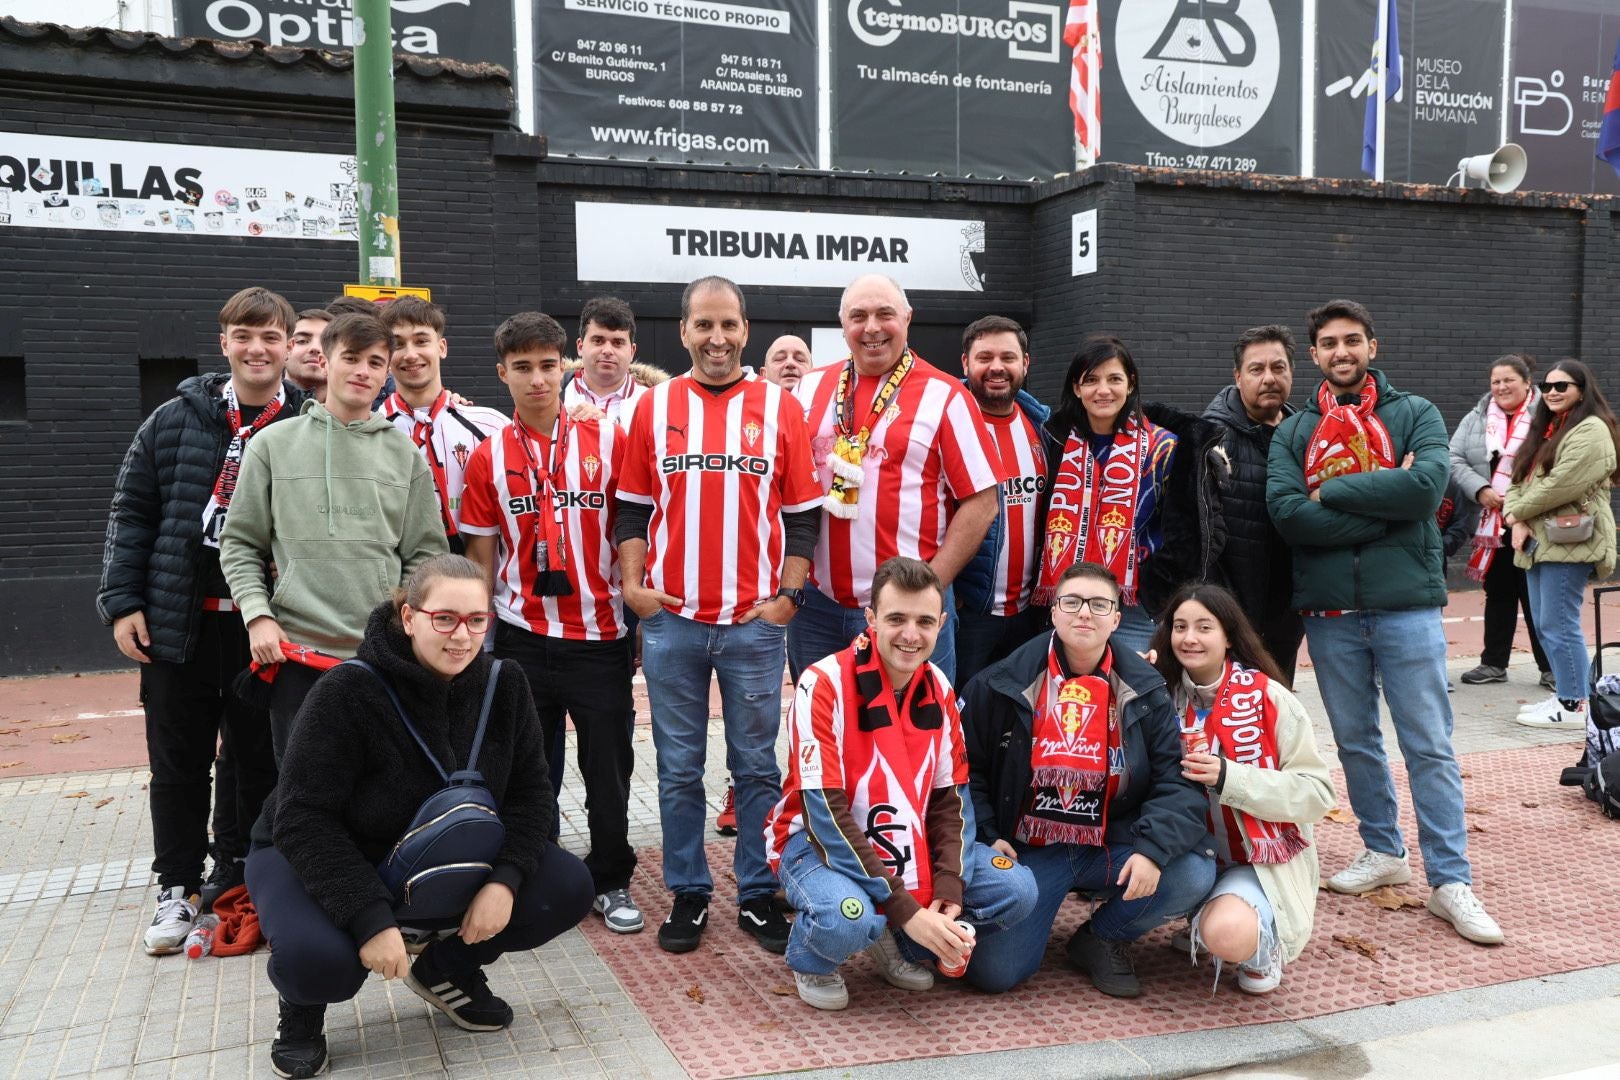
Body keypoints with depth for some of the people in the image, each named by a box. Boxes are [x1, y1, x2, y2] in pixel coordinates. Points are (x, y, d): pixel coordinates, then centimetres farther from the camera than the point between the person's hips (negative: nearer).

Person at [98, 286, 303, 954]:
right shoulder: (175, 420, 3)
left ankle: (239, 875, 28)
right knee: (179, 762, 10)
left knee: (256, 759, 10)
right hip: (177, 622, 1)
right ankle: (178, 888, 23)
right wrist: (122, 603, -1)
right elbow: (131, 511, 5)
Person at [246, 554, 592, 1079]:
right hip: (327, 859, -4)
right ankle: (302, 1004, 5)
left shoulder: (503, 684, -12)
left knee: (569, 888, -14)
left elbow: (530, 793, -8)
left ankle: (447, 969, 12)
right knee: (315, 957, -36)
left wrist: (504, 879, -25)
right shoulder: (347, 691, -26)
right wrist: (370, 918, -34)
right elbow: (305, 819, -26)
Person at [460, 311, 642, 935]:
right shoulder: (488, 457, 2)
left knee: (609, 768, 7)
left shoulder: (607, 440, -2)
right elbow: (480, 555, 6)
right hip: (523, 638, 1)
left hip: (601, 635, -1)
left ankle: (611, 882, 24)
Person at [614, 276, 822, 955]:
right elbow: (632, 508, 9)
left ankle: (758, 895, 20)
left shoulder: (781, 408, 4)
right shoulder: (654, 408, 7)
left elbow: (803, 513, 5)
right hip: (671, 620, 1)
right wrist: (632, 585, -3)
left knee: (757, 766, 7)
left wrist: (789, 594, -4)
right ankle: (688, 894, 22)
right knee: (679, 769, 9)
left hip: (756, 621, -1)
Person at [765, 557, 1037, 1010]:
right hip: (819, 841, -6)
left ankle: (903, 945, 14)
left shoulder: (939, 688, -2)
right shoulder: (824, 684, -21)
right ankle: (811, 961, 1)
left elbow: (951, 798, 1)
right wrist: (904, 908, -28)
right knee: (849, 918, -37)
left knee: (1017, 889, -10)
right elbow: (826, 813, -25)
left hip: (908, 841, 6)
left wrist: (948, 890, -16)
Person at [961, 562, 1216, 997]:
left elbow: (1177, 780, -6)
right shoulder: (1003, 684, -3)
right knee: (993, 972, -18)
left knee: (1194, 875, -24)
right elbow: (966, 766, 4)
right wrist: (986, 837, -9)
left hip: (1112, 851, 2)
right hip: (1025, 852, -2)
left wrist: (1153, 848, -22)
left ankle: (1101, 939, 5)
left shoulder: (1145, 691, 0)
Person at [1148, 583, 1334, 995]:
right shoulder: (1166, 697, 1)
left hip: (1264, 860, -5)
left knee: (1228, 935, -34)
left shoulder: (1266, 697, -11)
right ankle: (1203, 921, 6)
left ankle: (1262, 948, 4)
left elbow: (1317, 793, -13)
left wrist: (1228, 777, -25)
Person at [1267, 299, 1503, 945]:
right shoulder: (1294, 431, 8)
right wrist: (1385, 502, -14)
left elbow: (1429, 485, -16)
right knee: (1355, 741, 13)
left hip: (1406, 603, -2)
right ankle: (1383, 853, 30)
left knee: (1429, 746, 0)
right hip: (1329, 611, 3)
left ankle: (1451, 881, 8)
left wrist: (1333, 489, -11)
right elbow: (1285, 511, -10)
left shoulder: (1414, 414, 3)